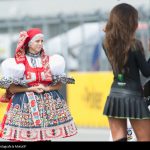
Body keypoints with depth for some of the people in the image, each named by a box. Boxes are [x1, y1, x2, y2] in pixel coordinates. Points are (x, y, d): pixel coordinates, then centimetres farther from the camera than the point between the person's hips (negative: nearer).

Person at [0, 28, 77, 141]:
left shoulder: (49, 60, 9)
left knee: (46, 136, -2)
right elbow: (11, 88, -4)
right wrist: (32, 89, -12)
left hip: (48, 102, 3)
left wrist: (46, 88, -9)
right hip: (25, 103, -3)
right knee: (21, 137, -9)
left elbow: (59, 84, 10)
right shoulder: (18, 62, -1)